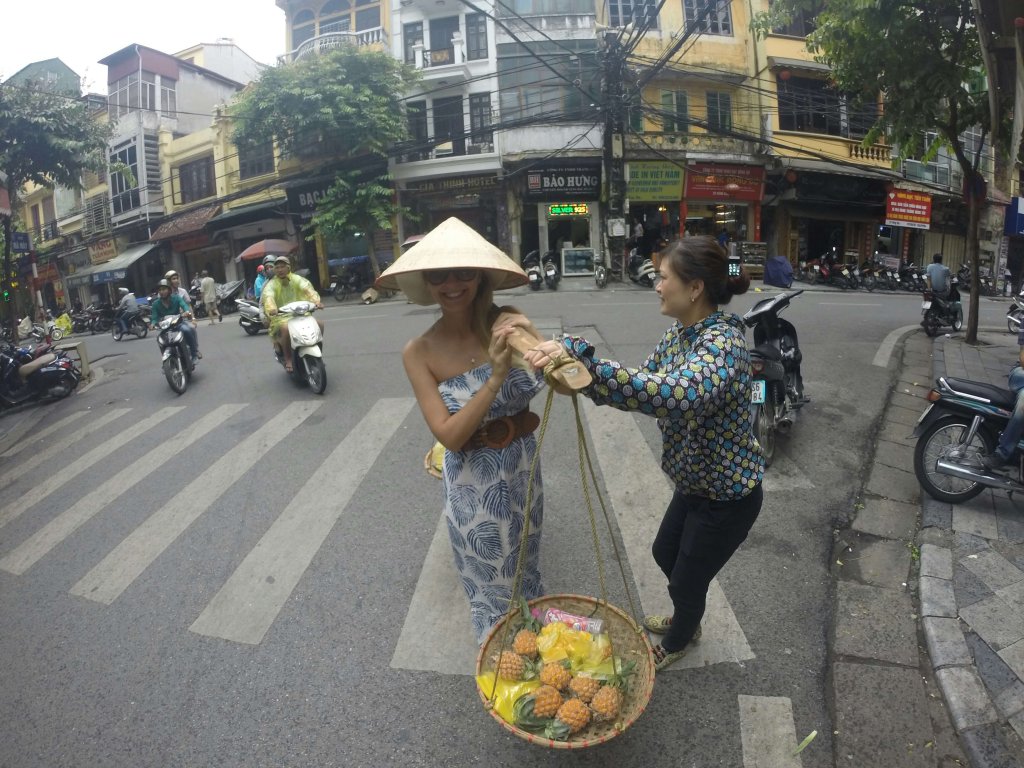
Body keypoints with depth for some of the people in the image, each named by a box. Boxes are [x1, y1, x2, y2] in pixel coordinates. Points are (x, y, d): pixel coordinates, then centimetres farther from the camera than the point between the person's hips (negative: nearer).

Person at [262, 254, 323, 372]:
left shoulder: (296, 279, 6)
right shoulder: (271, 284, 0)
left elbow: (308, 288, -14)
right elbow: (268, 296, -21)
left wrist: (316, 301, -36)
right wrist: (271, 309, -45)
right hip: (281, 317, -3)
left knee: (319, 324, -16)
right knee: (286, 328, -36)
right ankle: (288, 359, -18)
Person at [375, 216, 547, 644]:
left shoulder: (508, 323, -14)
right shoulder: (420, 352, -17)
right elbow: (449, 436, -22)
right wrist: (495, 377, -32)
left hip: (523, 466, 3)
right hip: (474, 480, -3)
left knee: (524, 561, 28)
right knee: (490, 573, 19)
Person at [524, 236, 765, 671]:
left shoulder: (722, 343, -33)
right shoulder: (681, 332, -4)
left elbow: (673, 396, -53)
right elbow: (646, 385, 0)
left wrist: (578, 355, -56)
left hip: (727, 496, -8)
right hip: (696, 481, 8)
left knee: (687, 581, 15)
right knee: (664, 553, 28)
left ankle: (675, 644, 47)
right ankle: (687, 620, 58)